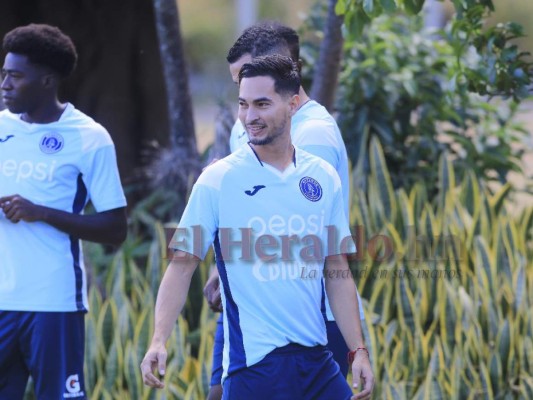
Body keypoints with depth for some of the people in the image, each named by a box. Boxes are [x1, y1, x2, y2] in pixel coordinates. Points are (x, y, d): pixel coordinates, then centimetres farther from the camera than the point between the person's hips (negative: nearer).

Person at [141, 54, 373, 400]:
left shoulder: (323, 177, 7)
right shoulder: (217, 180, -3)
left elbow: (337, 273, 11)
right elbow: (182, 266, -4)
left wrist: (359, 351, 5)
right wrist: (159, 341, -16)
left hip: (317, 359, 4)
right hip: (252, 366, -4)